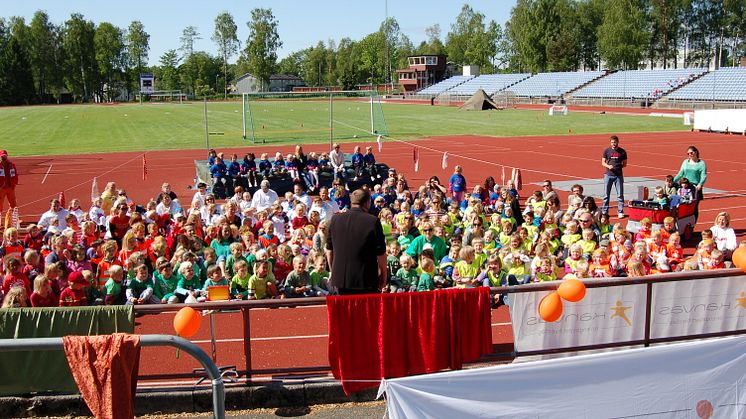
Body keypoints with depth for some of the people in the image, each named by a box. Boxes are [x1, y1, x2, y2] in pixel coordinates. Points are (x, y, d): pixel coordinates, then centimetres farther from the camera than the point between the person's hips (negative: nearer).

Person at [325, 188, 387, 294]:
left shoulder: (335, 219, 3)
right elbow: (380, 252, -7)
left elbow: (329, 250, 10)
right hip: (366, 280, -4)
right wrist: (384, 274, 6)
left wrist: (333, 270, 22)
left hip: (341, 278, 4)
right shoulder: (373, 221, -10)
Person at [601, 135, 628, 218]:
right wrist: (608, 166, -11)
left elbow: (624, 164, 8)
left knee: (620, 195, 2)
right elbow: (603, 162, 7)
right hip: (608, 175, 1)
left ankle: (620, 212, 9)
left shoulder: (622, 152, 3)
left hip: (619, 175, -1)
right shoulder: (607, 151, 5)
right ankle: (604, 212, 13)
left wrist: (620, 166, -9)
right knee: (606, 194, 5)